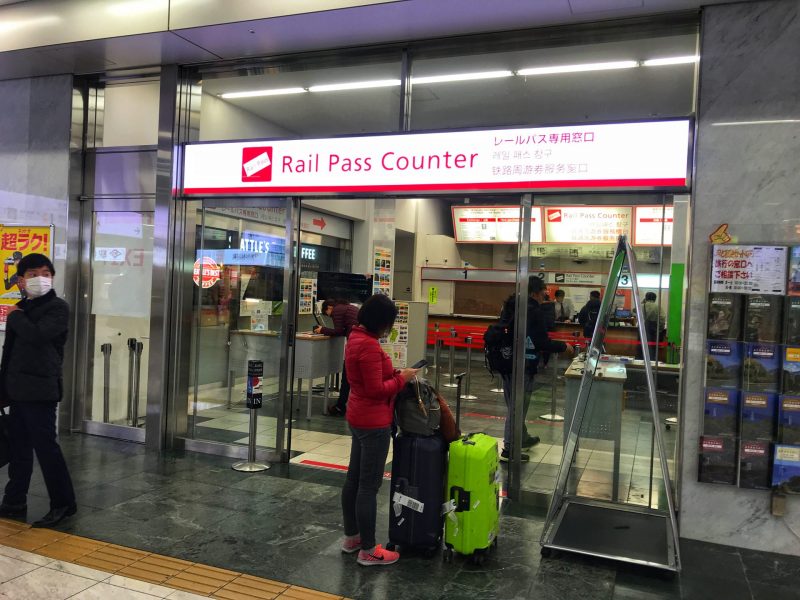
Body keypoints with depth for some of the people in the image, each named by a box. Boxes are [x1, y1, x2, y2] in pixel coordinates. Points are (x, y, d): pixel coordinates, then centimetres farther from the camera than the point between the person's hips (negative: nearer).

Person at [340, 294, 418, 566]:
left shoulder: (356, 337, 7)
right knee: (369, 486, 0)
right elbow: (377, 390, -24)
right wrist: (402, 378, -11)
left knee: (354, 480, 18)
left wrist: (393, 373, 2)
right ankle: (368, 551, 12)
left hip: (358, 418, 10)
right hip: (374, 423, -10)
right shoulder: (369, 345, -24)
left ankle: (351, 537, 32)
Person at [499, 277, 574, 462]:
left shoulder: (509, 308, 10)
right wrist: (563, 347, -2)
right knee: (518, 407, -1)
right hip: (523, 366, -8)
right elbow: (542, 343, -17)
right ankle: (509, 450, 3)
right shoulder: (535, 312, -15)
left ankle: (523, 438, 37)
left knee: (514, 404, 19)